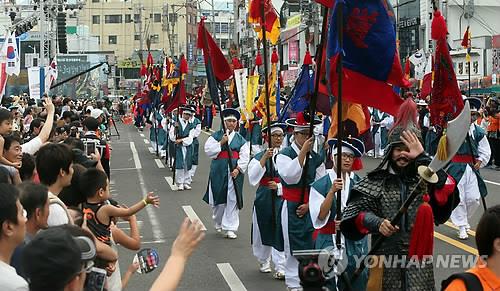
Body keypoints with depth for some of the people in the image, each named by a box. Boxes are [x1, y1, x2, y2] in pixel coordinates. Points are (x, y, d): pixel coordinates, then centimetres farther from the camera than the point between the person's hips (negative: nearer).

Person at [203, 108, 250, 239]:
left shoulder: (240, 139, 8)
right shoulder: (216, 136, 5)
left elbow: (245, 156, 1)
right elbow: (208, 151, -5)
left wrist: (238, 169, -12)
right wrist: (221, 142, -13)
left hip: (235, 172, 1)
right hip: (218, 171, 0)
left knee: (232, 200, -2)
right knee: (218, 199, 7)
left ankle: (230, 228, 4)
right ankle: (219, 223, 31)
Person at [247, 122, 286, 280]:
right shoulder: (259, 157, -1)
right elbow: (253, 180, -15)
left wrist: (279, 187, -14)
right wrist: (264, 158, -21)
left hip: (282, 197, -1)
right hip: (264, 198, 1)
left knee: (280, 232, -6)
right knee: (263, 230, 12)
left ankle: (280, 268, -1)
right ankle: (264, 262, 35)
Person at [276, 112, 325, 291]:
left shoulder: (317, 158, 9)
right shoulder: (284, 155, -4)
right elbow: (290, 177, -23)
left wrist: (309, 205, -6)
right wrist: (303, 152, -23)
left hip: (311, 208, 4)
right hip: (292, 209, -3)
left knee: (311, 246, 4)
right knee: (294, 248, 0)